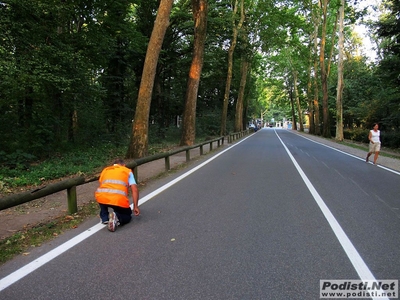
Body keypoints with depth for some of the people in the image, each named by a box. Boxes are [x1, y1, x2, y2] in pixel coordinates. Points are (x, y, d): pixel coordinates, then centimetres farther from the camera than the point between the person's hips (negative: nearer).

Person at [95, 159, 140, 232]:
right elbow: (135, 189, 10)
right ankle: (117, 218, -7)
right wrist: (135, 206, 15)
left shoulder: (105, 170, 30)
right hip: (119, 199, -3)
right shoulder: (128, 171, 21)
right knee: (127, 216, 25)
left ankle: (104, 218, 23)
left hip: (101, 197, 3)